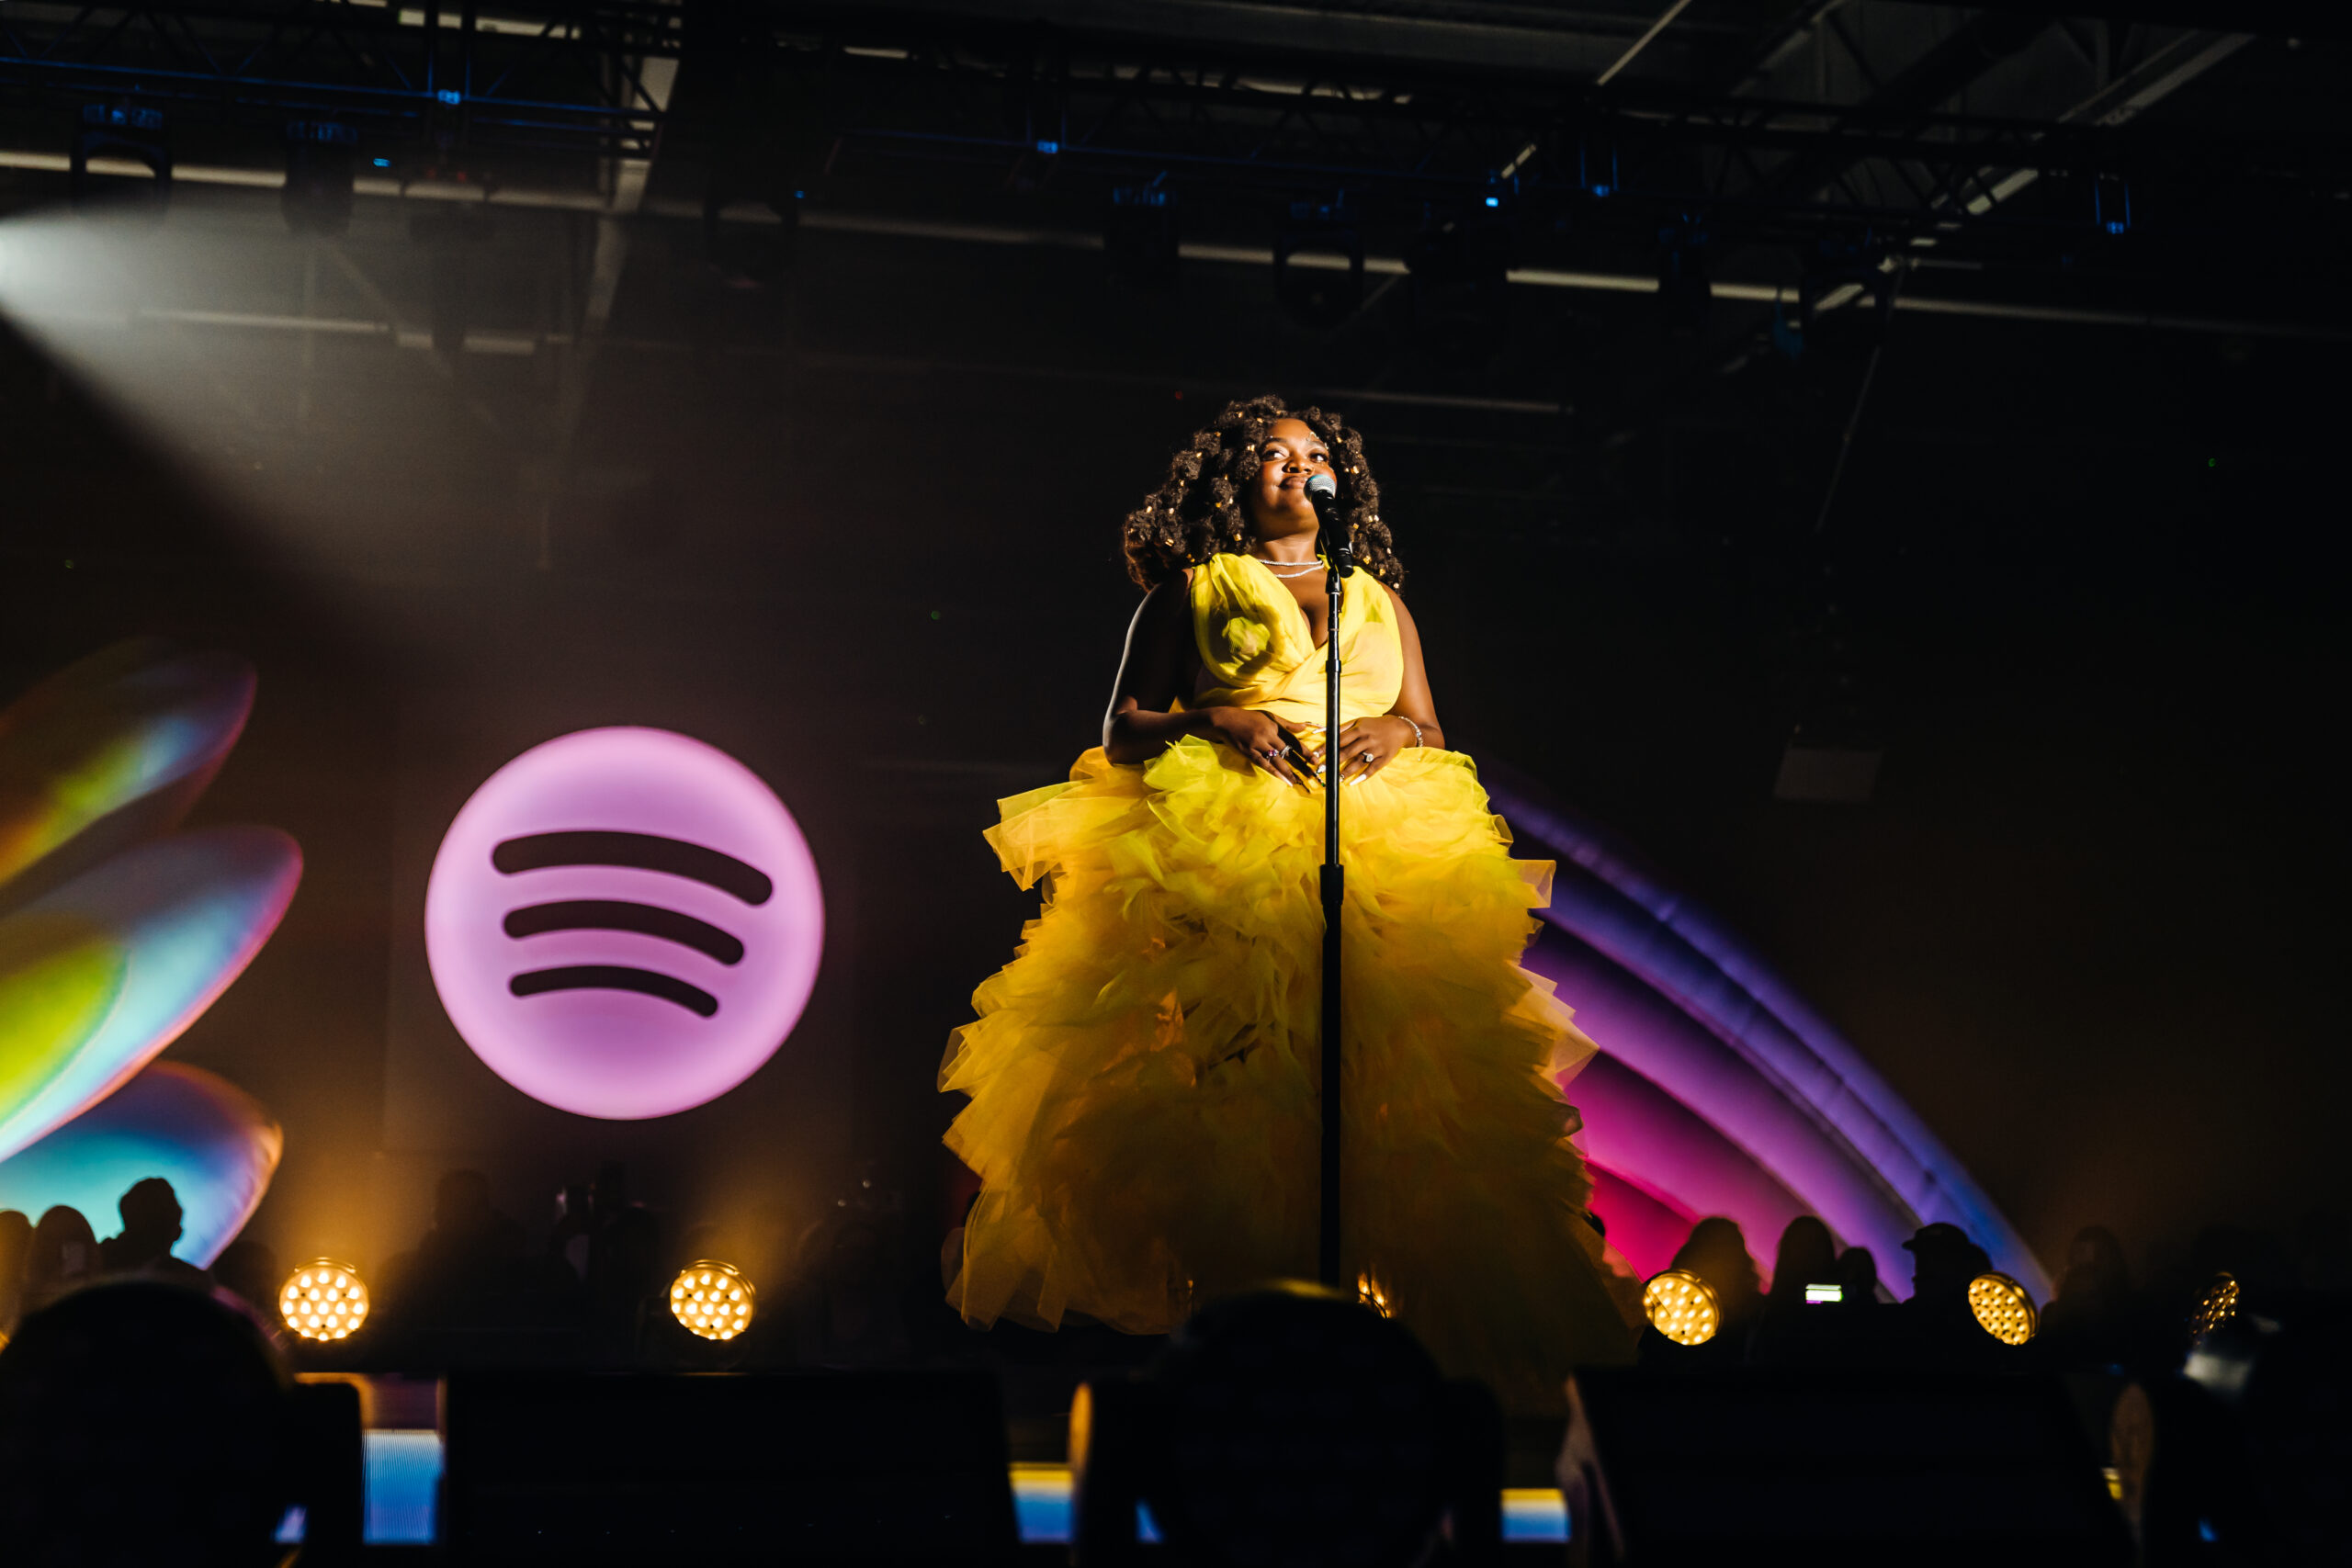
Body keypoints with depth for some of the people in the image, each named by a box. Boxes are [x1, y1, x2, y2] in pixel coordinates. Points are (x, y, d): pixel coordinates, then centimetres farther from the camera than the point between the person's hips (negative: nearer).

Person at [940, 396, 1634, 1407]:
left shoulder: (1381, 601, 28)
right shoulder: (1187, 593, 19)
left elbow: (1434, 741, 24)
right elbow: (1123, 729, 12)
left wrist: (1396, 733, 2)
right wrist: (1217, 723, -5)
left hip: (1380, 831, 3)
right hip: (1220, 829, -3)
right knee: (1232, 1061, -24)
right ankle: (1229, 1291, -24)